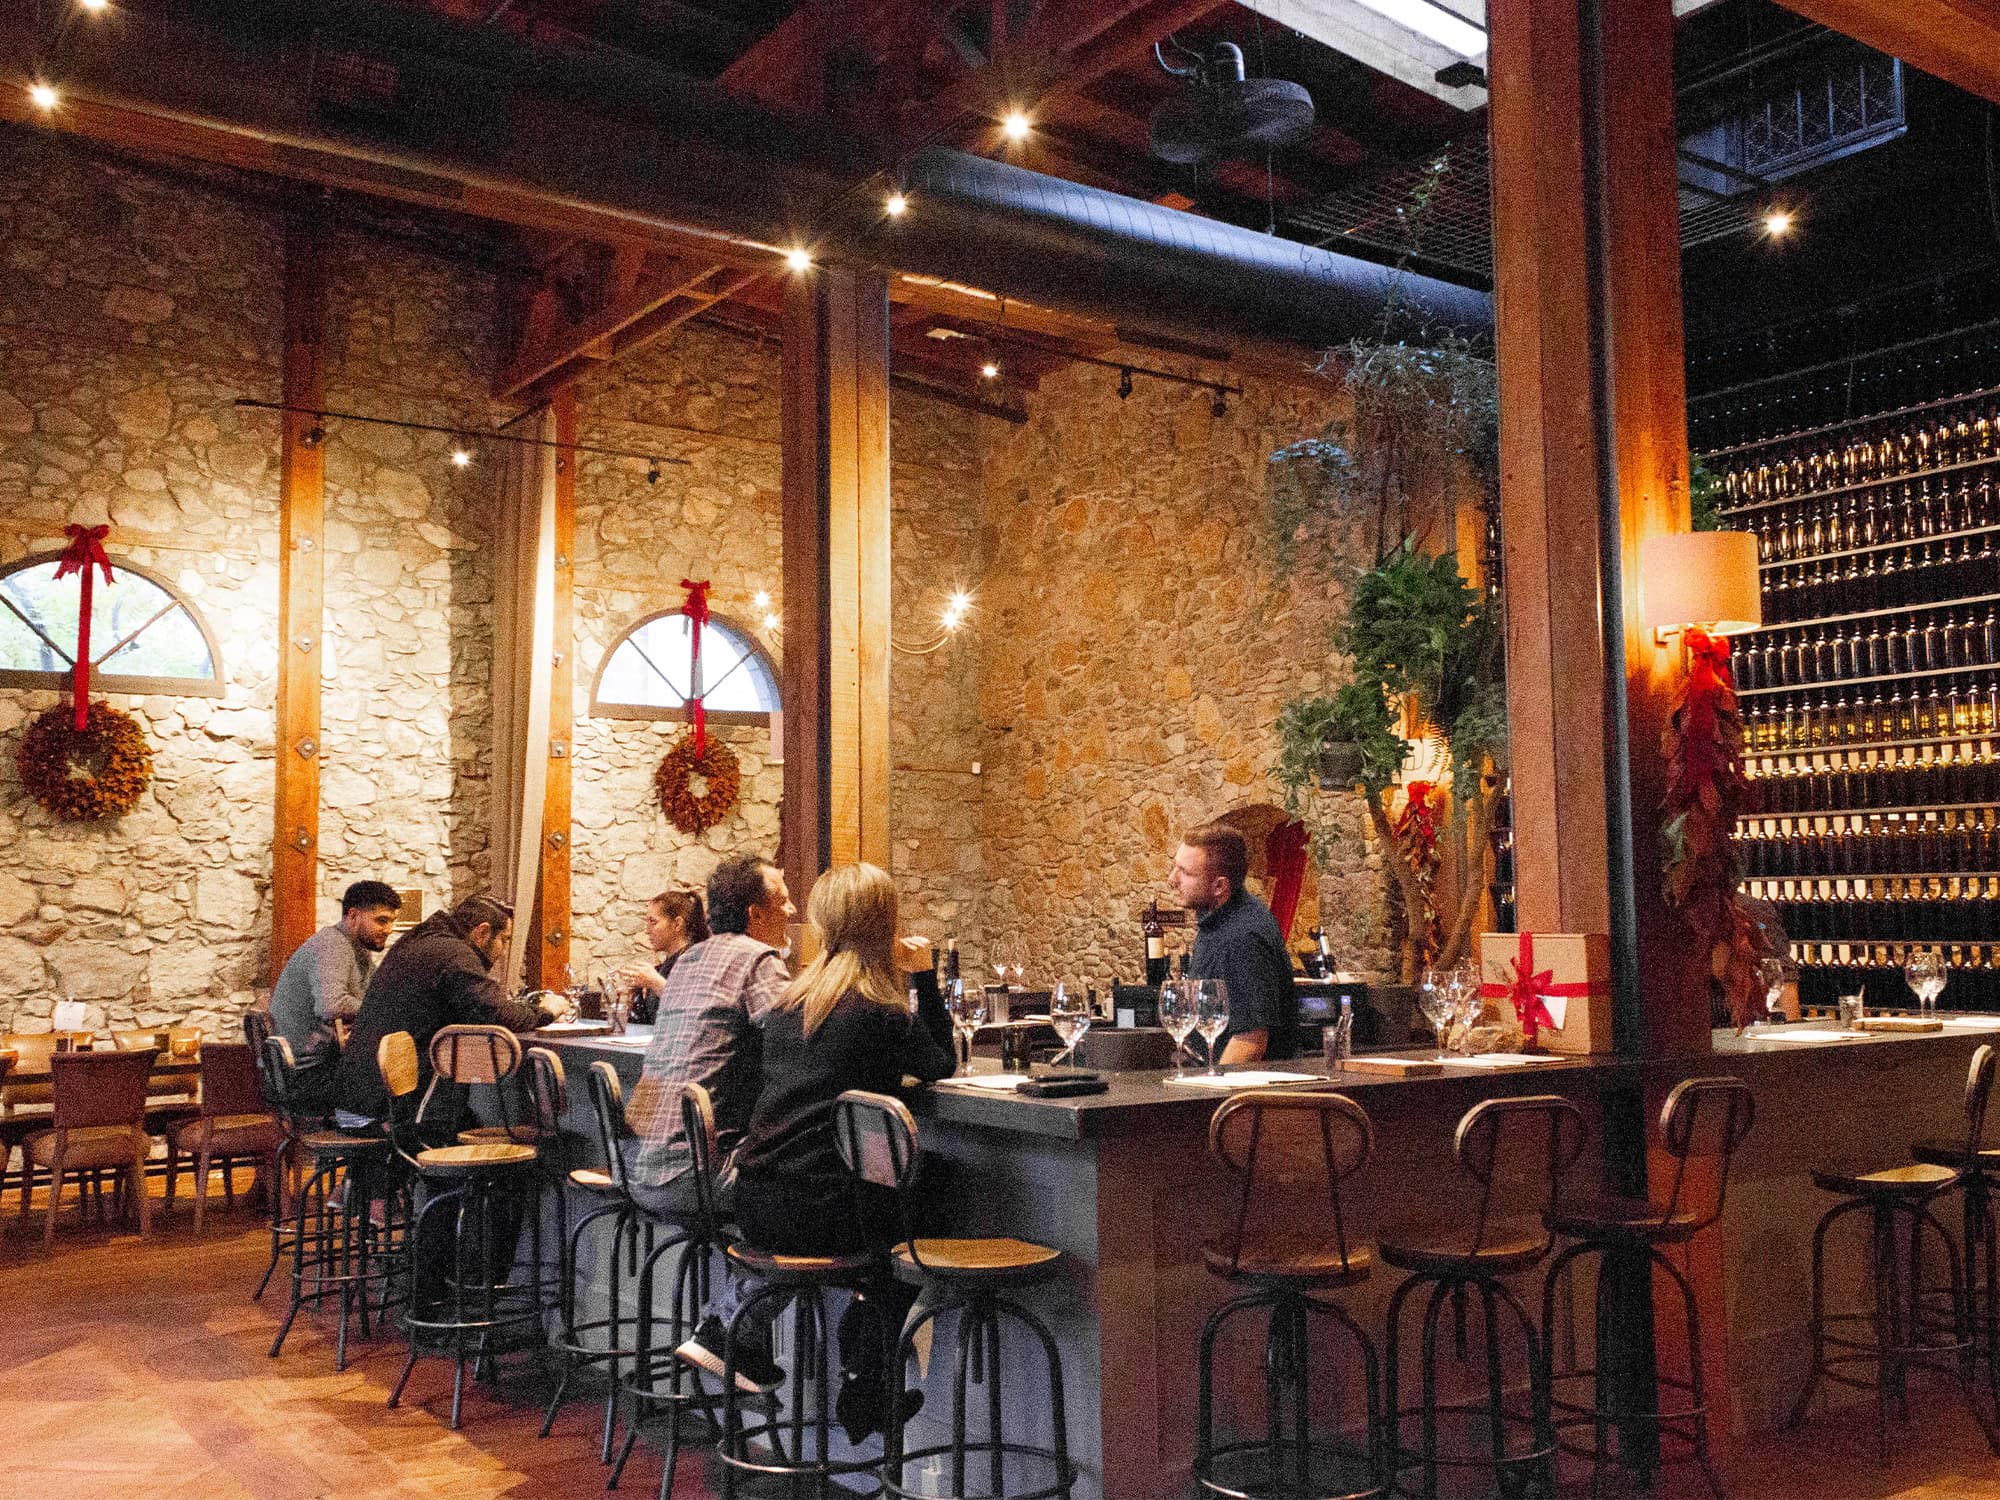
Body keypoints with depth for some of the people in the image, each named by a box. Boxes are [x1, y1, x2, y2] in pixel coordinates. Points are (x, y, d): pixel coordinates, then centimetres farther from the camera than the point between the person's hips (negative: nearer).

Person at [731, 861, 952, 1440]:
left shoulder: (790, 1000, 9)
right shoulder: (879, 1011, -11)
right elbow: (940, 1064, 5)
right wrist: (924, 976, 7)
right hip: (817, 1210, -7)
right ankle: (865, 1388, 26)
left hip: (756, 1205, 7)